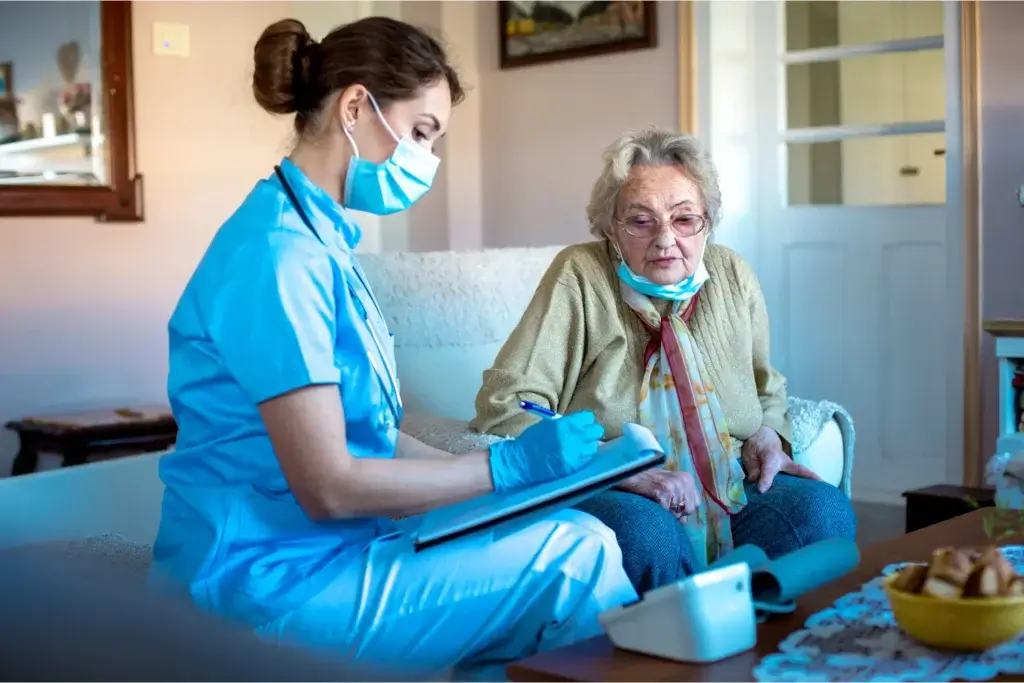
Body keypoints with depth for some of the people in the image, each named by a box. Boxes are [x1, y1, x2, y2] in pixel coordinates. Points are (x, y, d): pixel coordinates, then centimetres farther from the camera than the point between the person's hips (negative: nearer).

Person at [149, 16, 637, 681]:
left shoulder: (325, 244, 11)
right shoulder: (279, 252, -18)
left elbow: (365, 432, 10)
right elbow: (328, 485, -20)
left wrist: (518, 465, 1)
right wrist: (509, 465, -13)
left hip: (323, 552, 9)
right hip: (273, 585, -9)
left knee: (570, 530, -1)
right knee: (576, 553, -13)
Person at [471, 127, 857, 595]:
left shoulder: (733, 277, 9)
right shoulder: (579, 276, -5)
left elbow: (768, 389, 26)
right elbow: (502, 407, -12)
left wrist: (766, 436, 2)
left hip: (733, 493, 5)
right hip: (622, 502, -4)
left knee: (823, 511, -24)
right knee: (643, 532, -37)